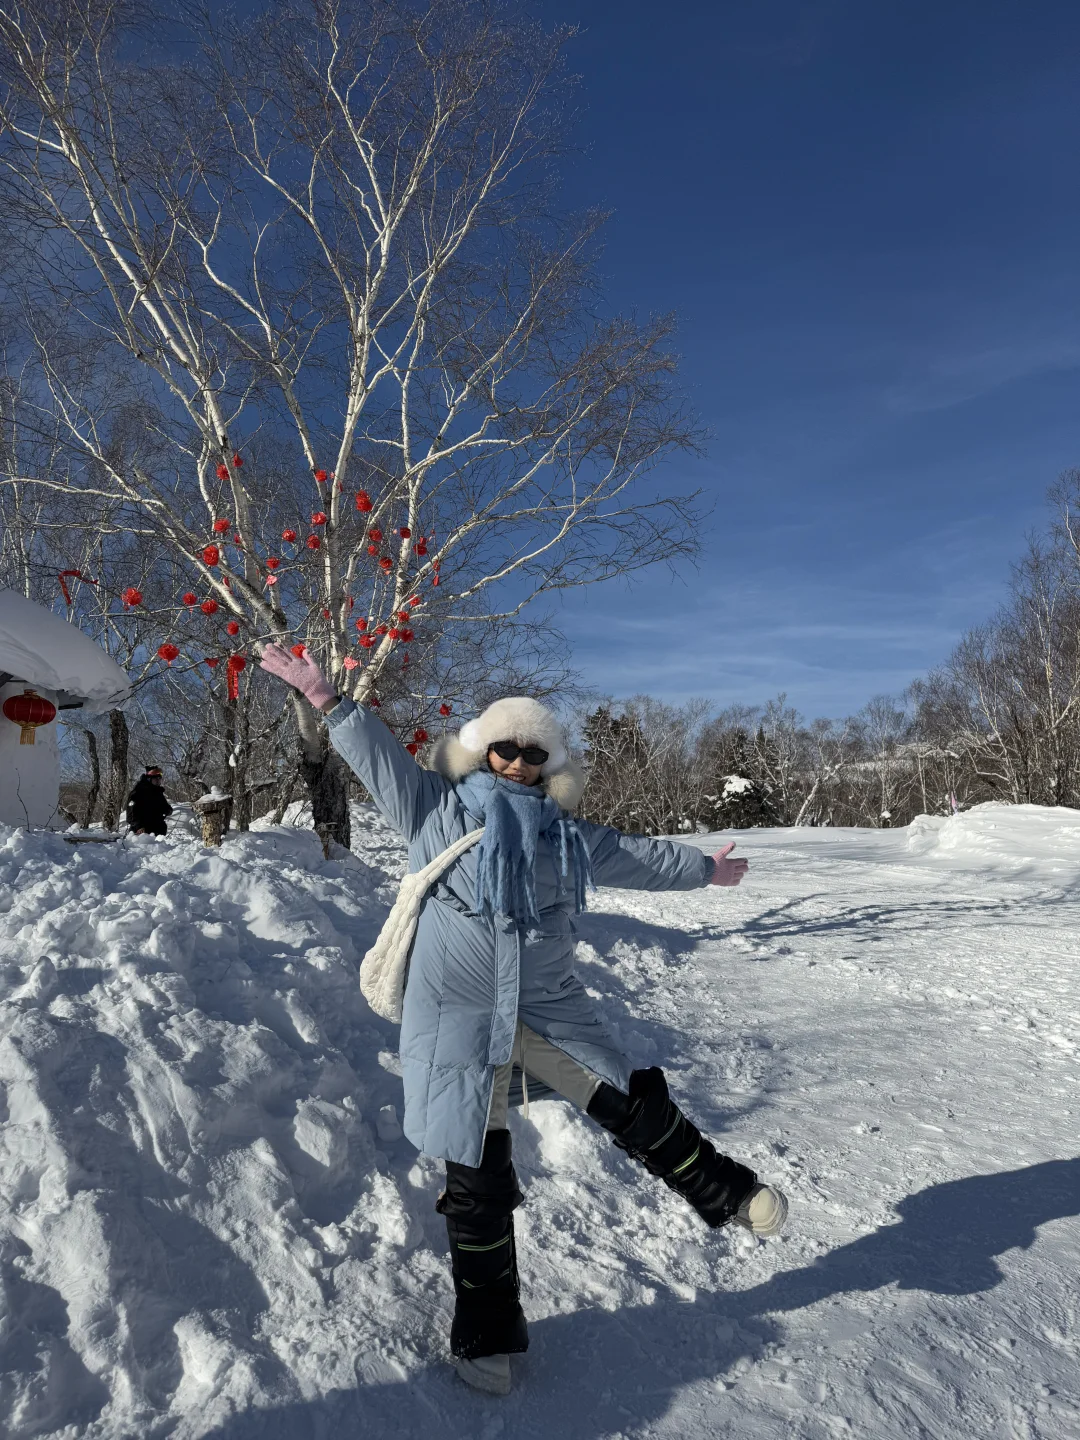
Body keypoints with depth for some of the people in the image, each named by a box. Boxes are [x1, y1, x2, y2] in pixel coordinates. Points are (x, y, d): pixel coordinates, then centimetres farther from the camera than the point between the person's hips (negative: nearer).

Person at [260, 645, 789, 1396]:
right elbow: (380, 754, -6)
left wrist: (705, 868, 32)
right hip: (460, 1019, -2)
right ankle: (486, 1335, 26)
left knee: (639, 1108, 6)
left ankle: (731, 1193, 32)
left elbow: (637, 855, 21)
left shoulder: (568, 835, 8)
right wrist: (325, 697, -16)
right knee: (478, 1180, 6)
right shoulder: (435, 809, -1)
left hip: (550, 1009, 3)